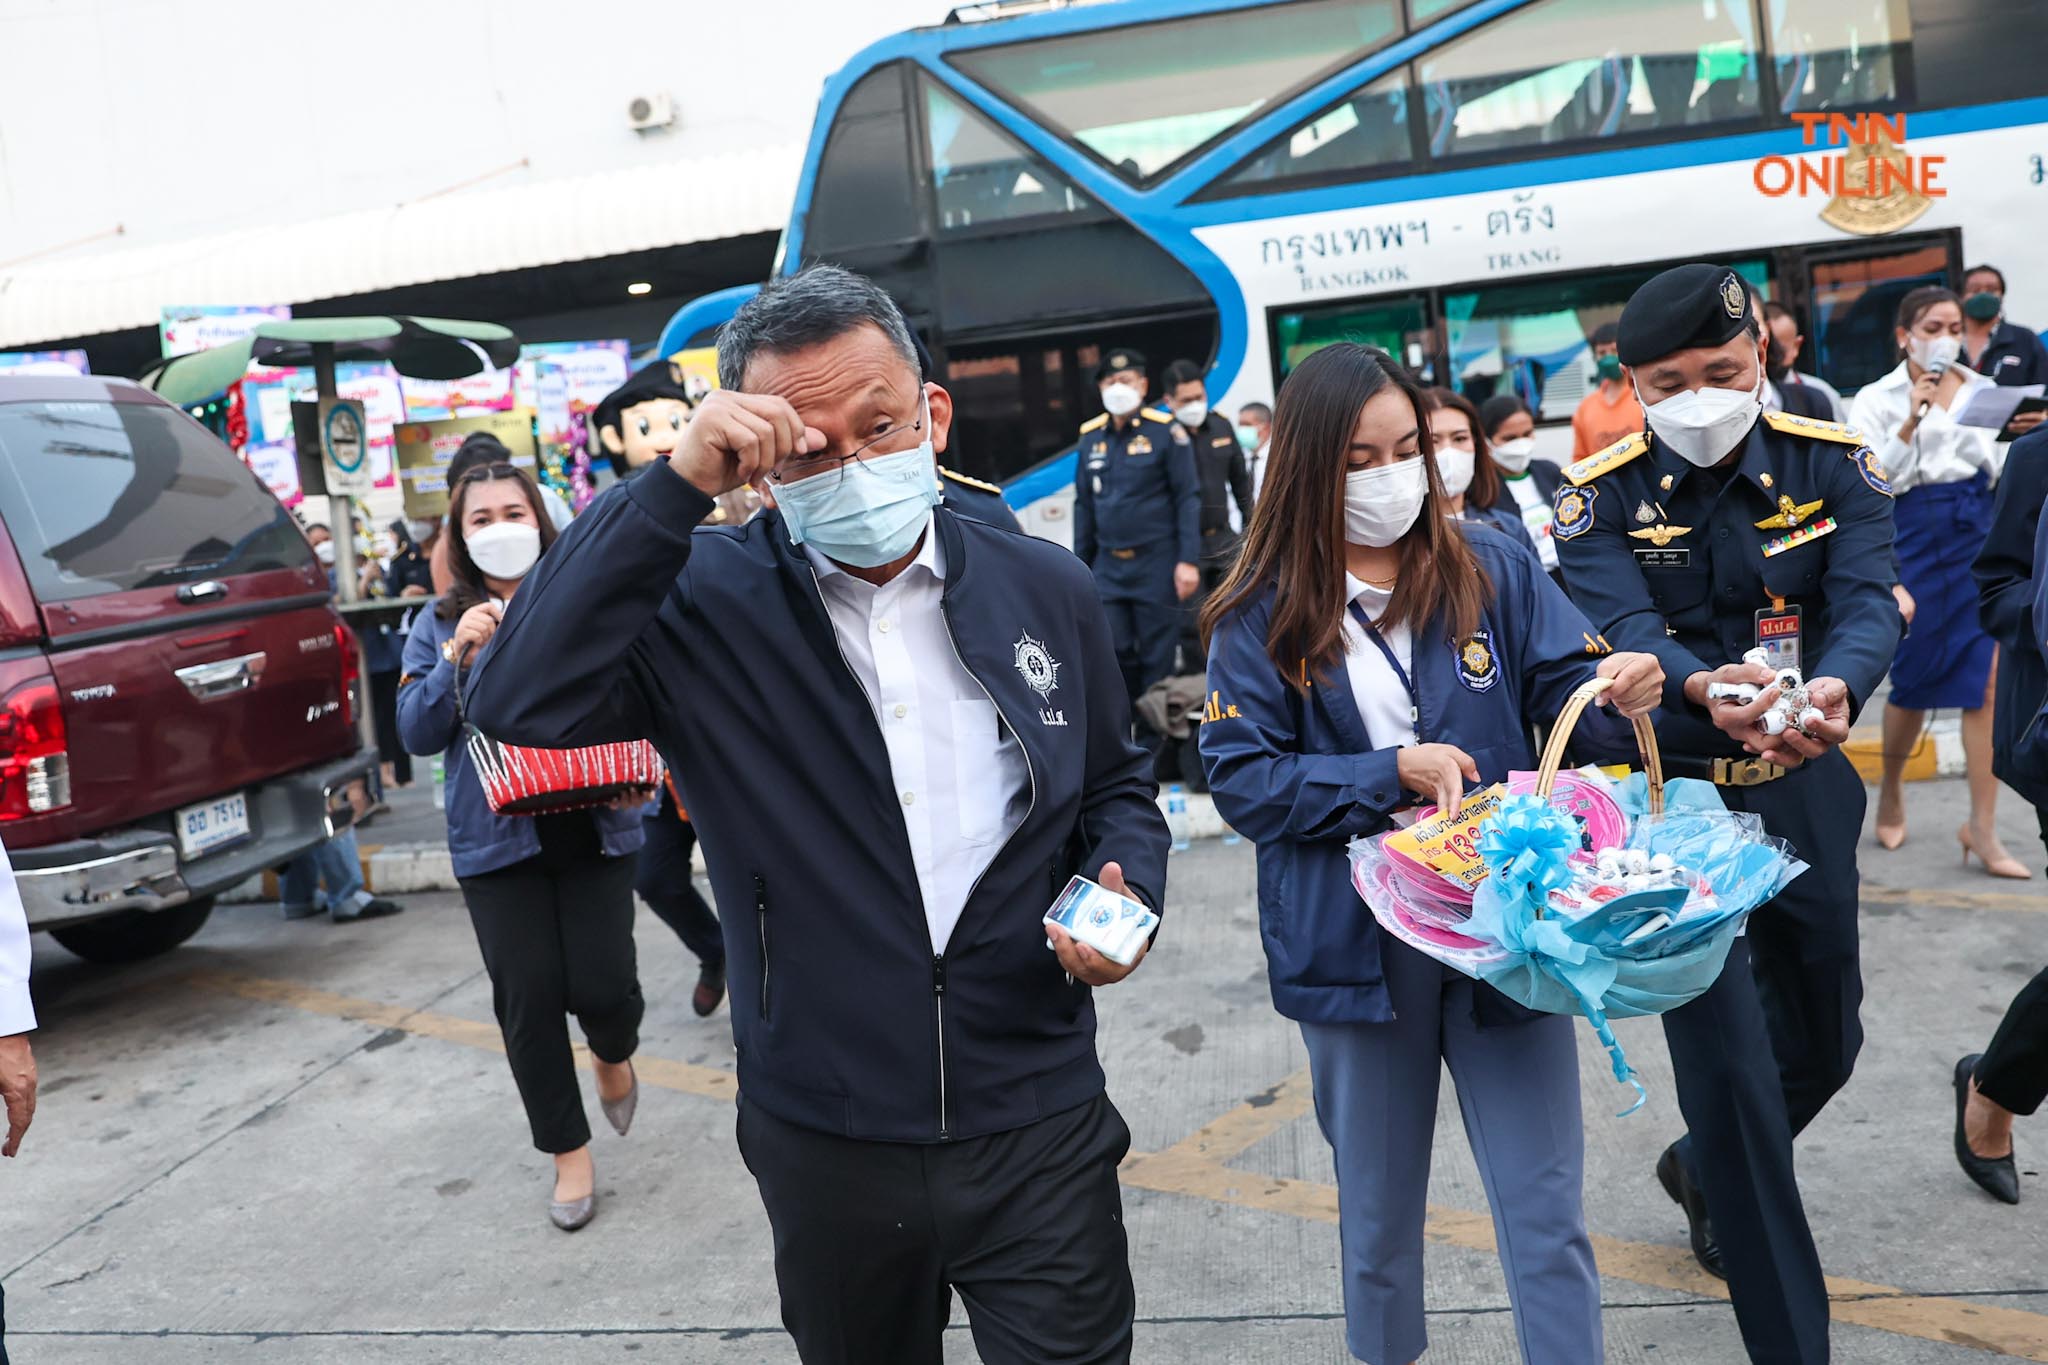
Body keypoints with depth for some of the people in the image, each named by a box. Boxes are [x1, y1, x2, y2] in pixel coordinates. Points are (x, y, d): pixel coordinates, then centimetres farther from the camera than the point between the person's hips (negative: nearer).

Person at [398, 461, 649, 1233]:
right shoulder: (440, 624, 7)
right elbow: (418, 735, 0)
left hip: (593, 829, -1)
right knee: (527, 1000, 2)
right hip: (497, 842, 1)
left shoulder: (587, 604, 1)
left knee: (601, 986, -6)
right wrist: (456, 657, -14)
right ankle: (569, 1154, 21)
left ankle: (613, 1054, 33)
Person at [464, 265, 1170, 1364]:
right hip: (824, 1141, 0)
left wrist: (1123, 891, -9)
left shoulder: (1048, 590, 0)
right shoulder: (709, 602, -9)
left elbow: (1116, 785, 12)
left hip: (1038, 1131, 1)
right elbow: (522, 699, -25)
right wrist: (677, 485, -28)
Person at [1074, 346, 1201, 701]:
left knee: (1158, 658, 2)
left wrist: (1188, 561, -12)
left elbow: (1187, 499, -6)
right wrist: (1080, 566, 13)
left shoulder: (1166, 431, -5)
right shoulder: (1091, 436, 9)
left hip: (1156, 565, -4)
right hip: (1108, 566, 4)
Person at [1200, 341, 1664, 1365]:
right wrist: (1392, 773, -17)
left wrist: (1615, 689, -24)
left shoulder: (1492, 568, 2)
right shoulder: (1261, 615, -4)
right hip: (1356, 945, 0)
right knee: (1378, 1213, 18)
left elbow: (1561, 684, -2)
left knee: (1546, 1216, 4)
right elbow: (1241, 780, -9)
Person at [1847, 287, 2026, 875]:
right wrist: (1912, 419, -17)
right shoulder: (1877, 399, 1)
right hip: (1916, 537, -2)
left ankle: (1983, 827, 0)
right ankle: (1891, 792, 33)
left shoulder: (1982, 390, 10)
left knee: (1987, 682, -6)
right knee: (1914, 680, 6)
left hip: (1982, 533, 2)